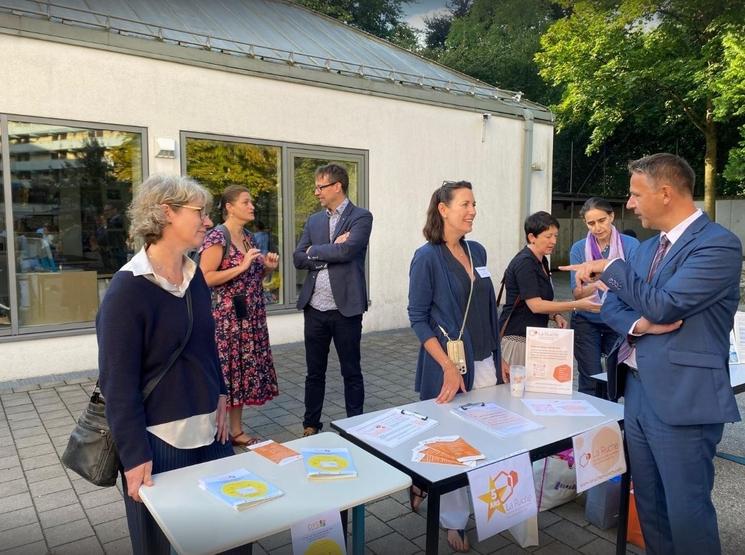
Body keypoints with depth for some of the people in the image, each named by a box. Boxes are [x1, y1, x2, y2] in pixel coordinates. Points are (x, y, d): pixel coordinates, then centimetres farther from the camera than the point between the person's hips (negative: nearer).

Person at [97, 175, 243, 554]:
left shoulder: (194, 275, 3)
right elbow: (118, 382, -18)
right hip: (158, 439, -6)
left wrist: (220, 396, 6)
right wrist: (134, 455, -18)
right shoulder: (127, 289, -18)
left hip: (207, 428, 6)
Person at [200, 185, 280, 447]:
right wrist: (241, 266, -21)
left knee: (244, 370, 12)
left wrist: (268, 267, 3)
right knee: (224, 372, 0)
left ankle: (237, 431, 24)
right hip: (226, 318, -8)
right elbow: (204, 278, -19)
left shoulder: (248, 236, 13)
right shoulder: (217, 237, -12)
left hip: (250, 318, 8)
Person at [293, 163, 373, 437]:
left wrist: (315, 252, -6)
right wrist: (331, 251, -10)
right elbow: (298, 259, 4)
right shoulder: (314, 220, 12)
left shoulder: (361, 217, -4)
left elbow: (347, 251, -20)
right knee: (314, 372, 15)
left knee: (351, 372, 9)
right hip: (315, 307, 5)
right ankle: (311, 425, 29)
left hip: (345, 308, -4)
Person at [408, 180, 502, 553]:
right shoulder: (427, 257, -11)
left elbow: (488, 309, 14)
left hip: (485, 363, 6)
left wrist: (498, 358, 13)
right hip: (449, 365, -6)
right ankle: (454, 522, 28)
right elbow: (418, 317, -13)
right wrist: (448, 368, -20)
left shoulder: (477, 252, 8)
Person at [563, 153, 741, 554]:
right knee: (648, 502, 20)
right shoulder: (648, 248, 13)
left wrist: (611, 267, -13)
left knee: (687, 510, 4)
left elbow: (662, 305, -24)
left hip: (682, 398, -8)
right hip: (637, 389, 8)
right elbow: (612, 305, 10)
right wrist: (638, 325, -11)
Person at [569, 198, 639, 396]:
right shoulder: (579, 249, -1)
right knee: (590, 383, 0)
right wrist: (595, 285, -28)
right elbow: (577, 293, -7)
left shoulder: (630, 244, -4)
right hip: (587, 321, 0)